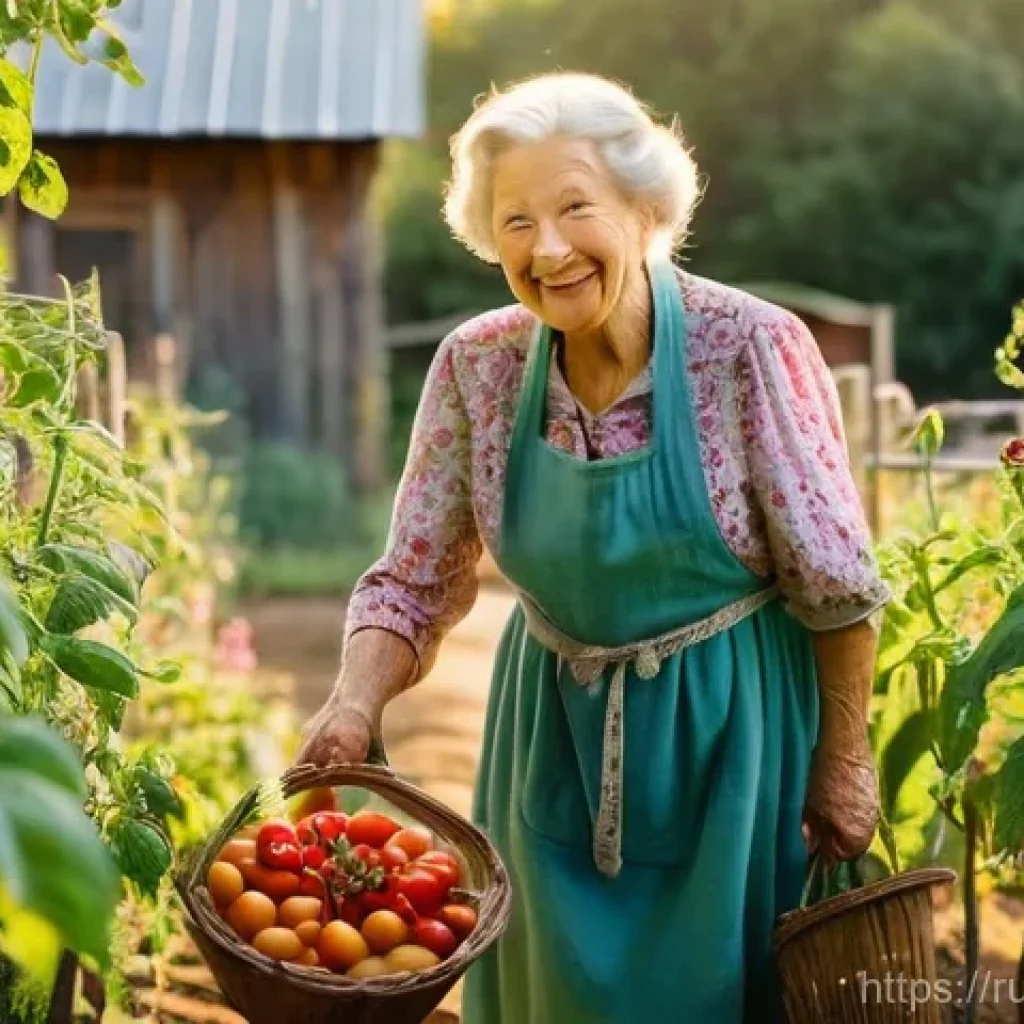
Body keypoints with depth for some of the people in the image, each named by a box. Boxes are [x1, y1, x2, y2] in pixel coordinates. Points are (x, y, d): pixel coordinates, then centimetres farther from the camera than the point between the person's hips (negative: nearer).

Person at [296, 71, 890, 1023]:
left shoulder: (751, 347, -20)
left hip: (730, 735, -3)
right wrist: (353, 706, -23)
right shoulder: (476, 365, -11)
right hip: (555, 738, 3)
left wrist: (844, 760, -7)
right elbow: (413, 580, -6)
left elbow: (833, 581, -13)